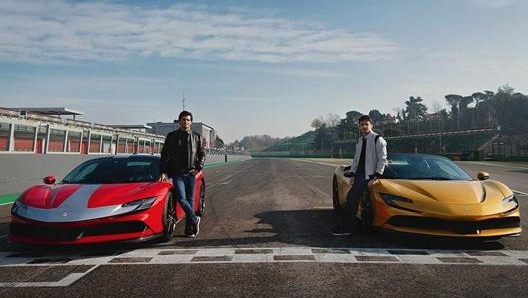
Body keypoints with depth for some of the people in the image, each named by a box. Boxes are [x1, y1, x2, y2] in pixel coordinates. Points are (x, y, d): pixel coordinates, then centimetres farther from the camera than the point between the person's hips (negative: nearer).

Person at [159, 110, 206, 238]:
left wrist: (198, 167, 0)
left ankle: (189, 229, 11)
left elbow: (202, 154, 16)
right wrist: (163, 172, -6)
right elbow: (164, 155, 4)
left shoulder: (196, 137, 9)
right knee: (181, 199, -15)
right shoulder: (171, 136, 5)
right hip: (177, 173, -1)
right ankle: (194, 219, 7)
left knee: (190, 199, 5)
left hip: (190, 173, 1)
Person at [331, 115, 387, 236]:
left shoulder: (378, 139, -7)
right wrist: (352, 174, 8)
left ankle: (345, 227, -4)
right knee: (351, 198, 4)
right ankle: (345, 225, 12)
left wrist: (376, 177, -17)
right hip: (359, 175, 8)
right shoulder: (359, 140, 16)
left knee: (353, 198, -12)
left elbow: (382, 159, -11)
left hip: (368, 176, -8)